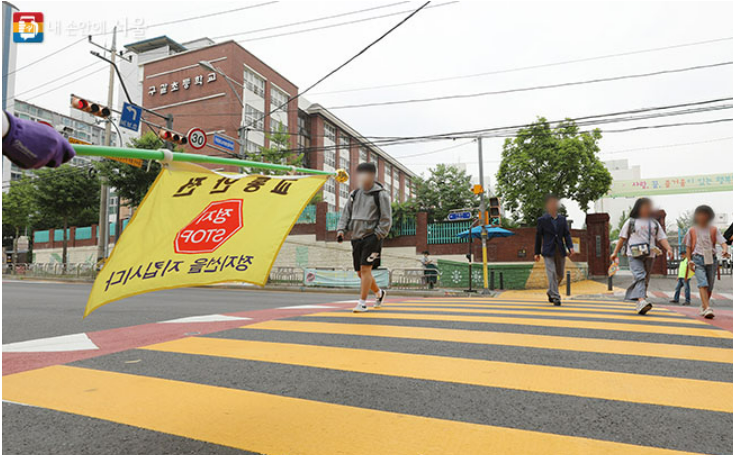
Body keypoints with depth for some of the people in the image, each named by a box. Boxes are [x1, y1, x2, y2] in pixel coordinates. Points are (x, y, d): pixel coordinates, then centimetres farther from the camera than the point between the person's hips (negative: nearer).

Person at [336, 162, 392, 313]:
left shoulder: (381, 194, -5)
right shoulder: (354, 194, 12)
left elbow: (386, 219, -6)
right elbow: (346, 214, 15)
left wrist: (377, 236, -13)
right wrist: (341, 229, 0)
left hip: (372, 237, -6)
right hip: (357, 237, 6)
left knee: (365, 268, -12)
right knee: (360, 272, 11)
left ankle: (362, 303, -4)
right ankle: (379, 293, 33)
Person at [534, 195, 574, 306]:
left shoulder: (562, 219, 9)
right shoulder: (542, 220, -1)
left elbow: (567, 234, 9)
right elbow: (538, 237, 2)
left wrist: (570, 247, -8)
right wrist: (537, 252, 2)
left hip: (560, 251, 4)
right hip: (548, 252, -4)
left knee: (560, 274, 10)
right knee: (552, 274, -10)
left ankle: (550, 292, 32)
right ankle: (555, 297, -3)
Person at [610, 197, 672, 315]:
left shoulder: (654, 223, 17)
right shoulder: (631, 222, 8)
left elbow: (662, 238, 10)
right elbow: (622, 238, 7)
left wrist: (668, 249, -8)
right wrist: (615, 252, 3)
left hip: (649, 256, 4)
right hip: (634, 255, -4)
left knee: (645, 280, 6)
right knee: (640, 277, -21)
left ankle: (639, 304, 14)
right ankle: (642, 301, -34)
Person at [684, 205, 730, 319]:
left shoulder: (714, 230, 8)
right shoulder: (692, 231, 6)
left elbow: (723, 242, -3)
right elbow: (688, 247, 9)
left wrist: (725, 249, -26)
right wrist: (690, 261, 0)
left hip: (711, 259, 2)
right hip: (698, 259, -2)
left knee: (710, 286, 7)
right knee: (702, 284, -18)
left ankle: (703, 307, 25)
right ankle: (707, 309, -26)